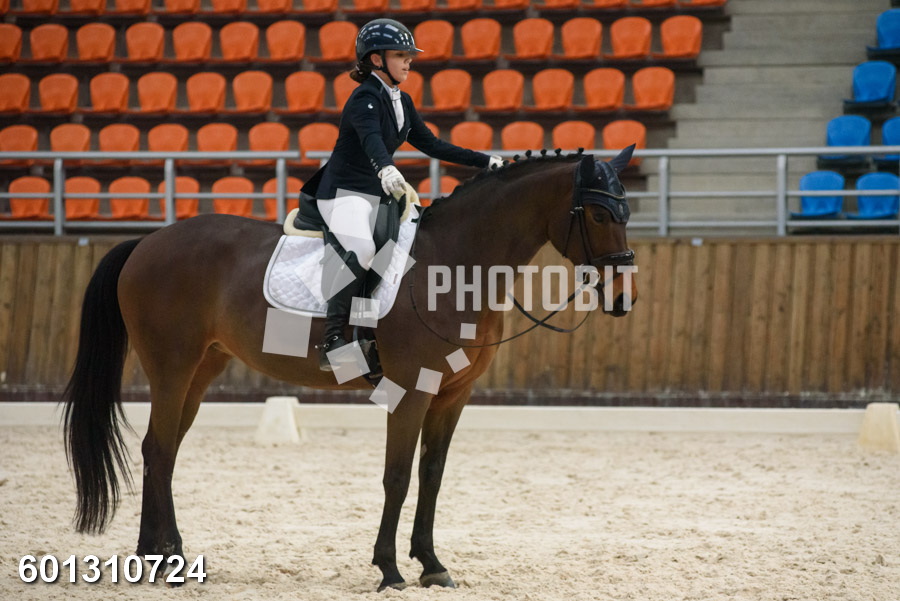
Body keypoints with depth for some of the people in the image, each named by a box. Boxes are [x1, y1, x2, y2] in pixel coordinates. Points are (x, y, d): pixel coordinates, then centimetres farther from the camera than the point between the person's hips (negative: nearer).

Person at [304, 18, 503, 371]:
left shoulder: (401, 102, 13)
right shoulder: (365, 98, -15)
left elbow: (431, 145, 18)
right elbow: (371, 138, -35)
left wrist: (485, 162, 13)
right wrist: (385, 169, -56)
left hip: (379, 194, 10)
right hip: (343, 191, -10)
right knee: (362, 249, -35)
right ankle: (332, 338, -34)